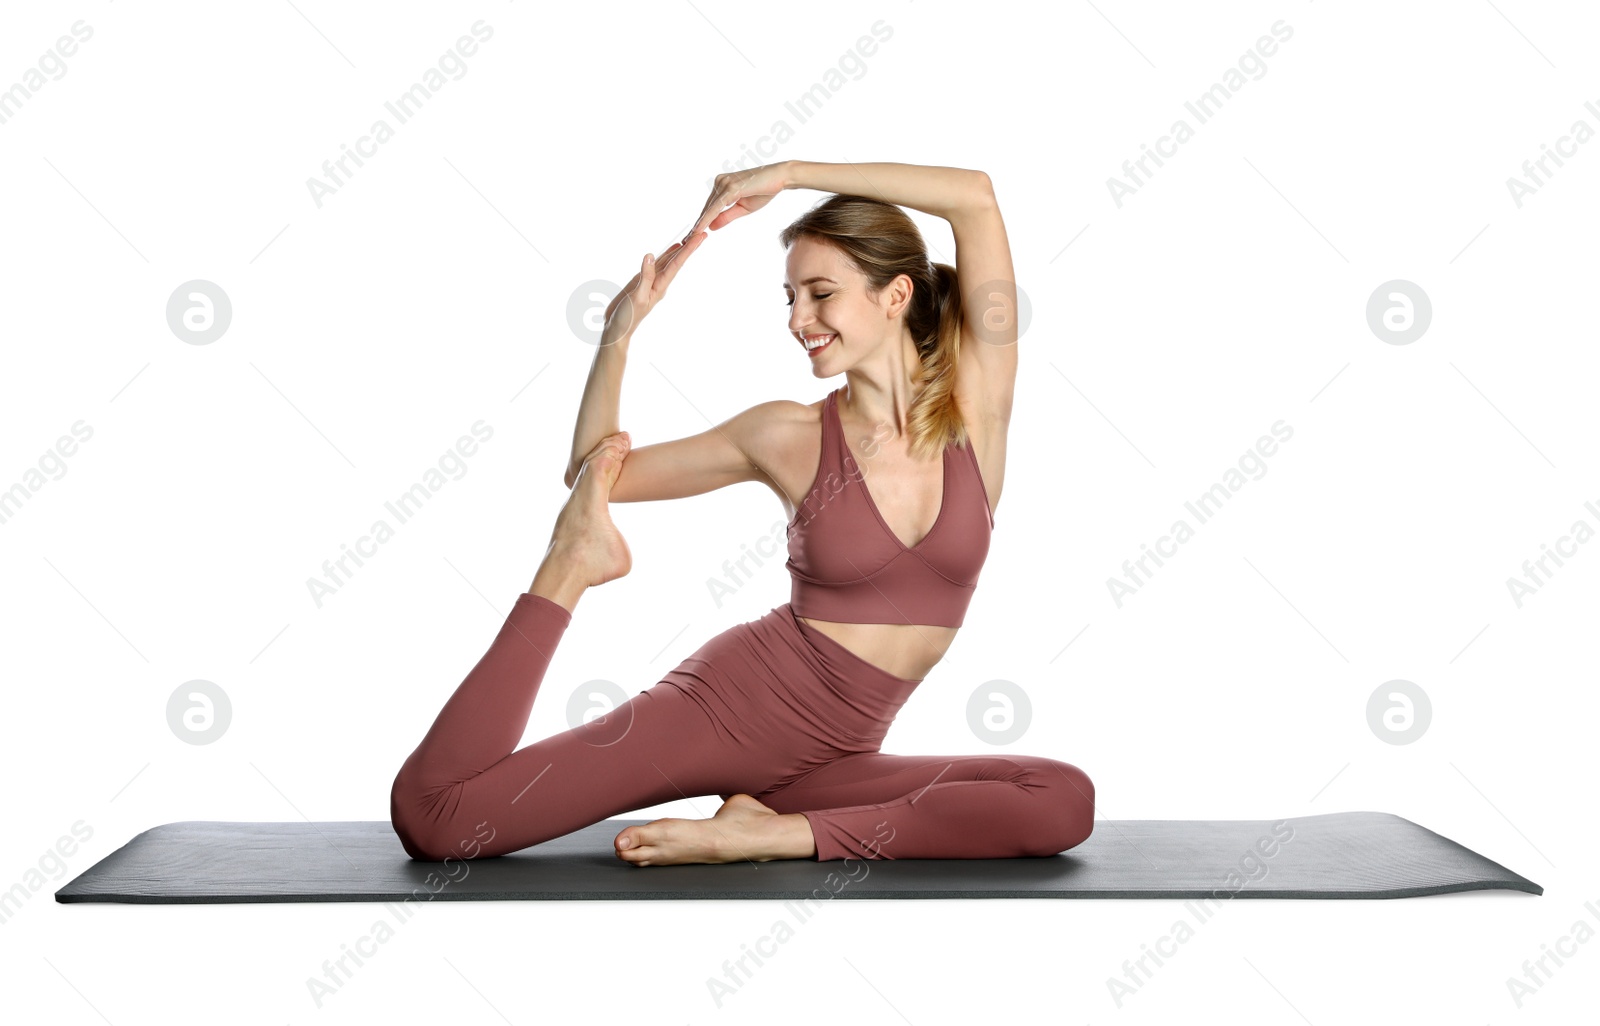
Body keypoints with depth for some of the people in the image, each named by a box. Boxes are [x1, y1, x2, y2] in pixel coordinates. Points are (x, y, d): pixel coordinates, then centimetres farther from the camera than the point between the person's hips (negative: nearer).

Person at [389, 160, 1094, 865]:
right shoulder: (789, 437, 0)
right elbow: (595, 473, 10)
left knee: (1065, 800, -25)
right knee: (430, 814, -15)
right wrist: (620, 329, -1)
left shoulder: (976, 405, 0)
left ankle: (783, 834, -20)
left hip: (832, 757, 2)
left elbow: (976, 196, -10)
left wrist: (789, 173, -10)